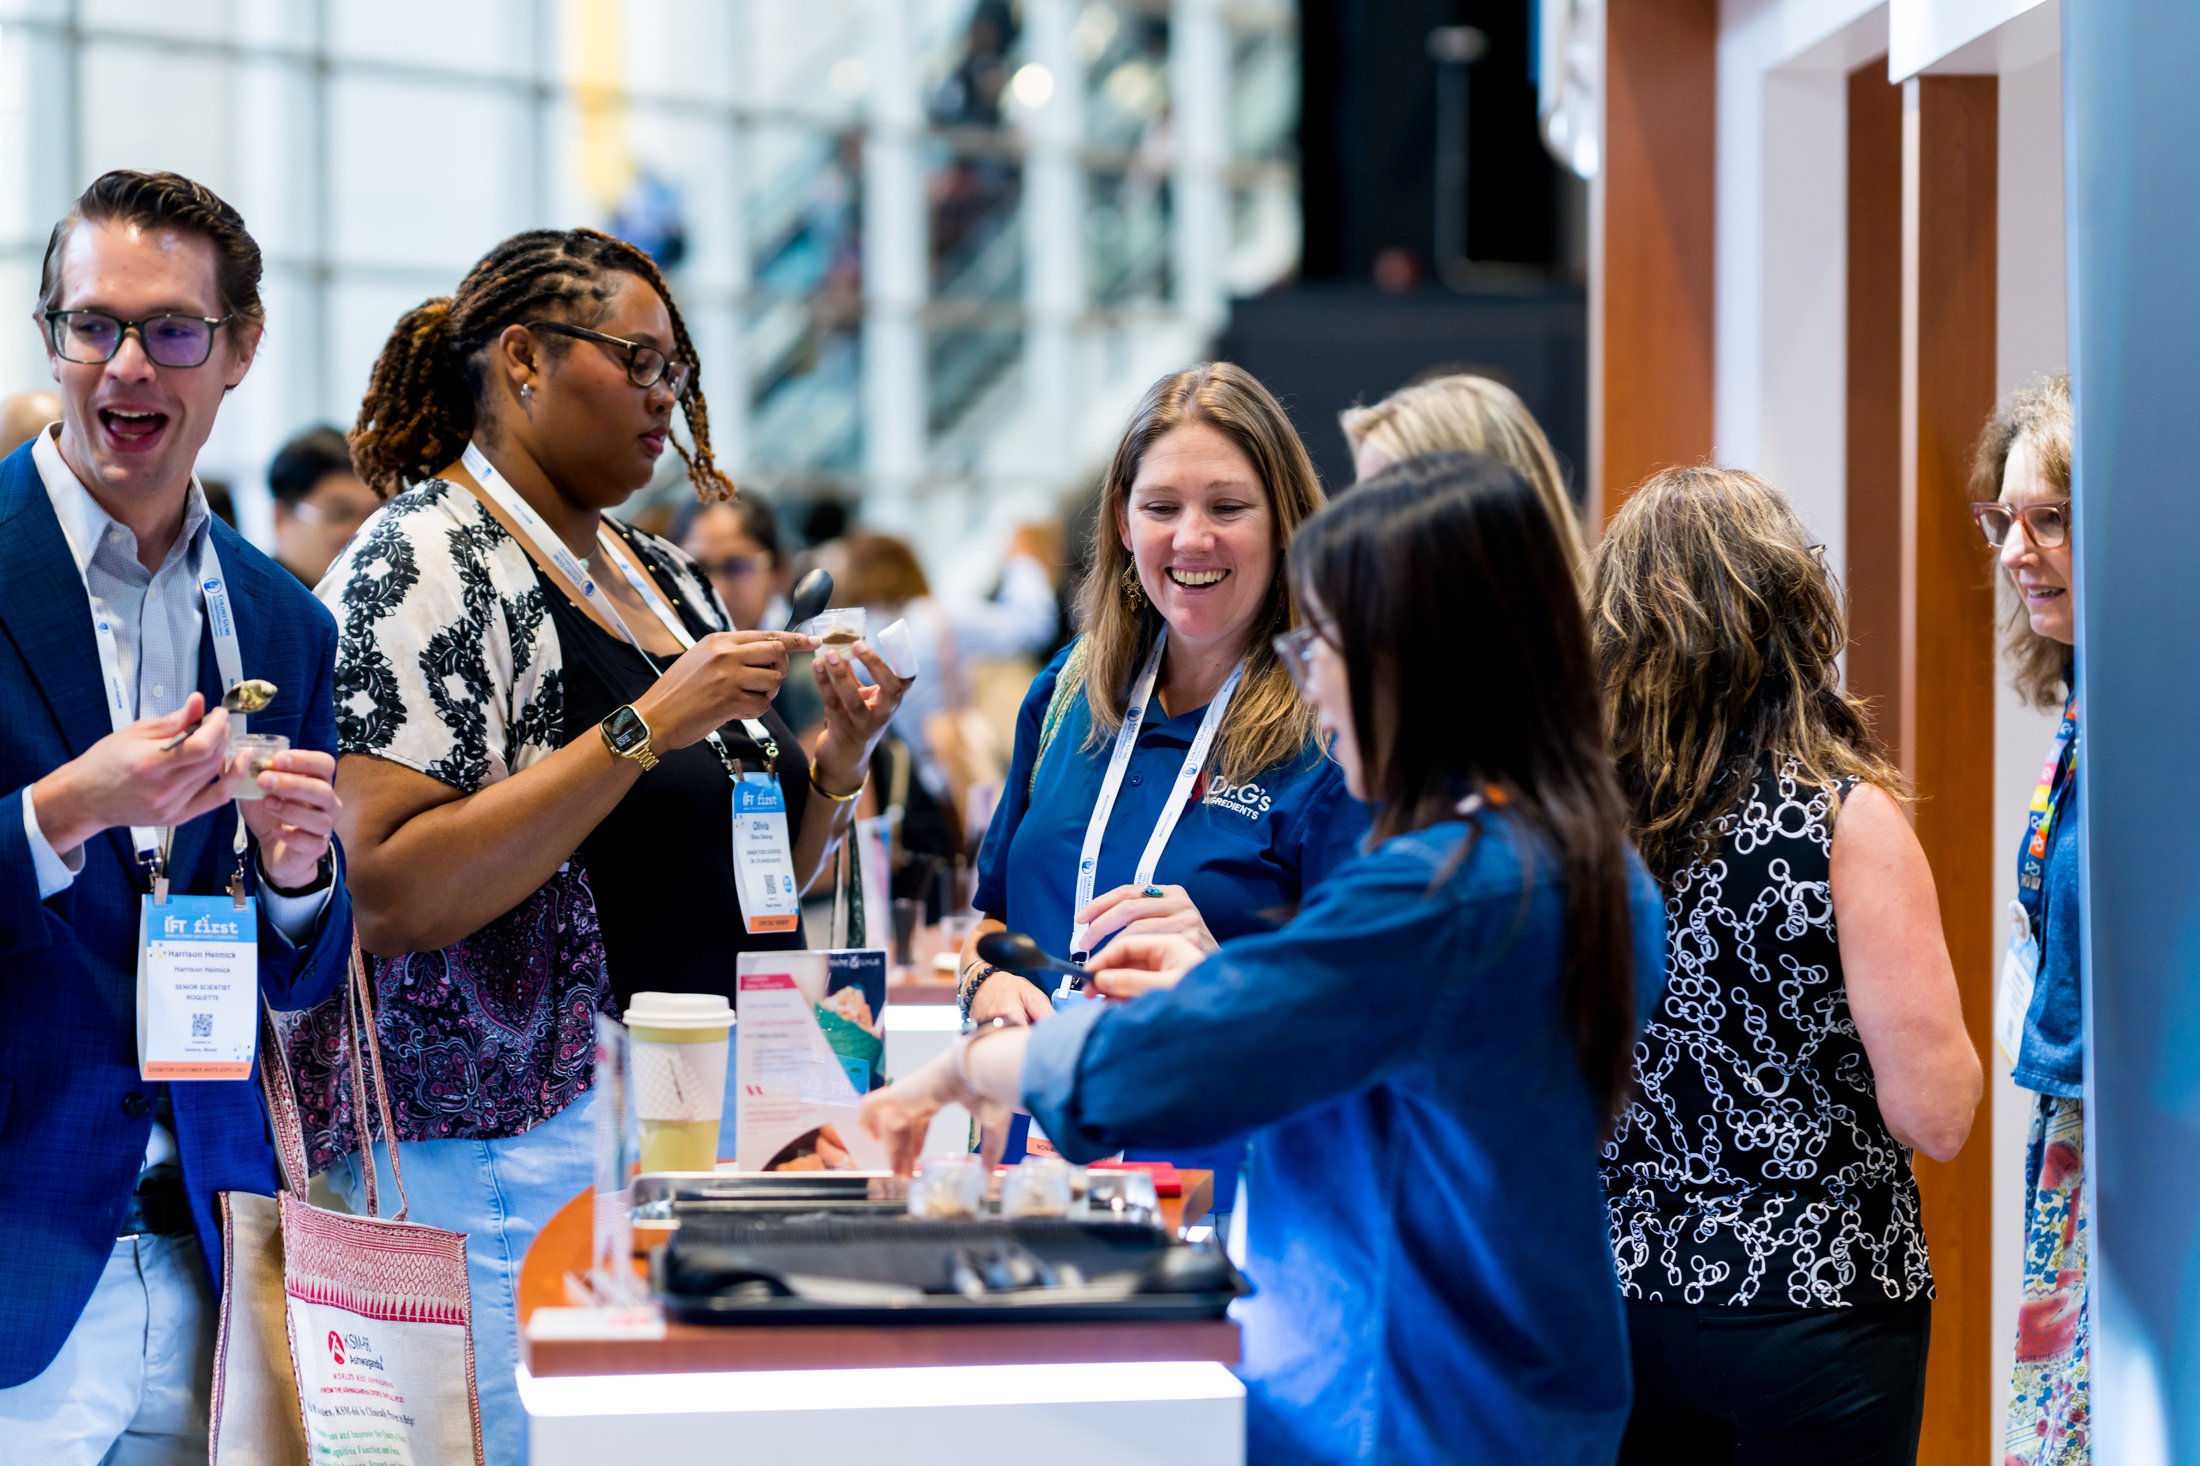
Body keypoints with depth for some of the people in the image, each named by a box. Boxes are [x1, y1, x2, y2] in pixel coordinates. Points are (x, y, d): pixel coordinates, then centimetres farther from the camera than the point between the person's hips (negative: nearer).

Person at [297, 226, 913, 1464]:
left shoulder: (662, 576, 16)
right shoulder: (424, 562, -7)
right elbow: (384, 894, -20)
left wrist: (835, 762, 4)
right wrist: (646, 728, -20)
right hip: (501, 1158, -7)